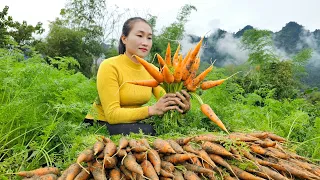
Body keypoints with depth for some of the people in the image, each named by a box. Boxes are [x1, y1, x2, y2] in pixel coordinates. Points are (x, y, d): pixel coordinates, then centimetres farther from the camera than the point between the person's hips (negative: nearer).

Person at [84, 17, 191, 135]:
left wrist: (182, 107, -30)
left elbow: (166, 102, -7)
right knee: (147, 130, -32)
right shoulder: (110, 67, -18)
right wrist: (152, 110, -36)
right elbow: (112, 114, -24)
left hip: (130, 124, 6)